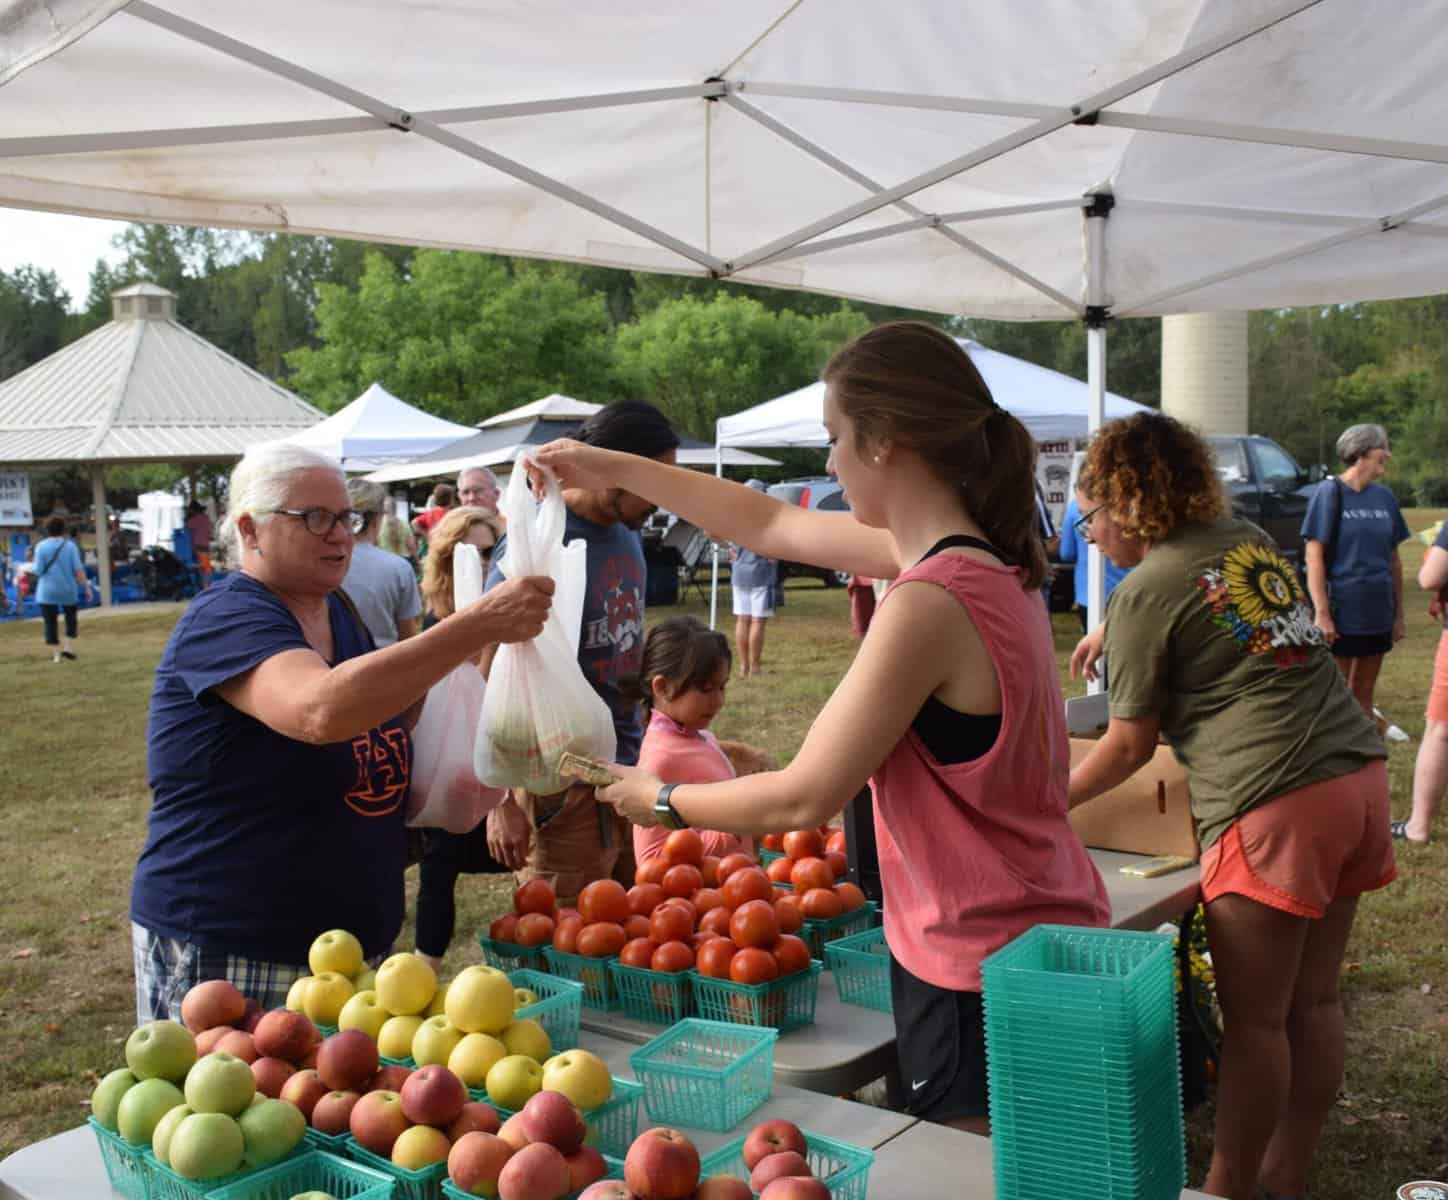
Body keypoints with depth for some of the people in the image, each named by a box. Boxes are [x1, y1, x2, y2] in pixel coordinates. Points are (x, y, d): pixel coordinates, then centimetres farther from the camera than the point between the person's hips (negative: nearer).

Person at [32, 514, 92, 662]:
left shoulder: (41, 546, -5)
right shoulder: (70, 545, -4)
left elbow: (38, 571, -7)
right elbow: (78, 569, -8)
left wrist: (34, 563, 14)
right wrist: (87, 587, -4)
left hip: (47, 591, -1)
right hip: (68, 589, 1)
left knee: (50, 622, 5)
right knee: (71, 617, 19)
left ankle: (56, 654, 3)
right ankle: (69, 647, 8)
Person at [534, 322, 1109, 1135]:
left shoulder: (930, 602, -26)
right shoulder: (978, 554, 3)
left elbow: (805, 798, -20)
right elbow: (772, 526, 13)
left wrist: (663, 802, -3)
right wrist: (614, 470, 18)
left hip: (980, 973, -9)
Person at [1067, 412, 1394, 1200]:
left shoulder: (1144, 592, -6)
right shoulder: (1251, 539, 13)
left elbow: (1131, 747, 0)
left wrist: (1048, 801, 13)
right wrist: (1116, 633, 37)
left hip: (1276, 804, -8)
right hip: (1358, 772, 8)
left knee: (1254, 1020, 4)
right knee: (1313, 1001, 15)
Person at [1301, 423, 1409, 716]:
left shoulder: (1384, 497, 7)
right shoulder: (1330, 493, -10)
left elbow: (1393, 559, 13)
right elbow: (1314, 556, -13)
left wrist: (1398, 613, 11)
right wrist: (1321, 613, -18)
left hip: (1378, 614, 6)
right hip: (1341, 613, -5)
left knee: (1363, 695, 13)